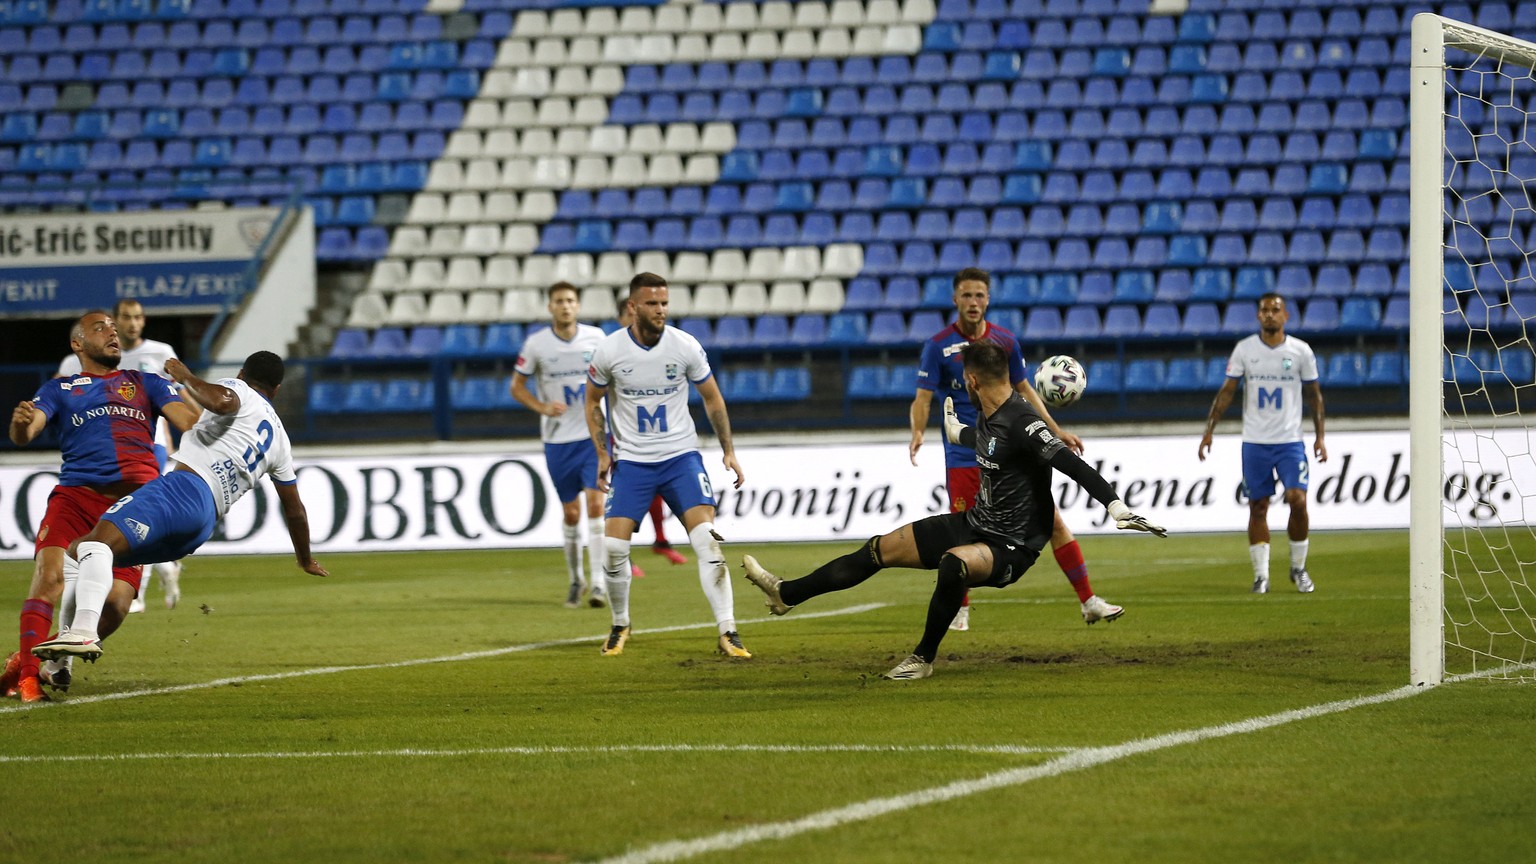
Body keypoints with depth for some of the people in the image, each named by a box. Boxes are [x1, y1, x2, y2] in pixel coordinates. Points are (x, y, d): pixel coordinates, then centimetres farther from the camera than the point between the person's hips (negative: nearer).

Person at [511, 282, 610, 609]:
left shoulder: (595, 337, -1)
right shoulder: (536, 344, -5)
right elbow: (517, 386, 3)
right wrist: (542, 407, -13)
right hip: (558, 440, 0)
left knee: (595, 504, -13)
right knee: (571, 512, 6)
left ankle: (598, 583, -14)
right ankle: (576, 579, 25)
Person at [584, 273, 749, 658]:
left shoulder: (686, 347, -8)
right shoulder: (609, 351, -8)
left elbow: (712, 398, 6)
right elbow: (592, 401, 8)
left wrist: (728, 450, 1)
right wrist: (602, 453, 0)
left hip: (681, 456, 0)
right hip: (631, 461, 0)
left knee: (707, 538, -16)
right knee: (613, 547, -8)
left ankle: (727, 632, -14)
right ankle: (620, 624, 18)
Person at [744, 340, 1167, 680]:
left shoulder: (1022, 424, -24)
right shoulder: (987, 418, 4)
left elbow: (1074, 466, -33)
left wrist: (1116, 506, -45)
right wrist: (955, 431, 51)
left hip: (1012, 547, -9)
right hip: (976, 524, 9)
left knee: (953, 563, -39)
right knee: (881, 549, 9)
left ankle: (924, 658, -16)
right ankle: (785, 594, 21)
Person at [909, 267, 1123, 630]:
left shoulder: (1005, 341, 6)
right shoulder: (938, 346, -5)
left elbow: (1024, 389, 17)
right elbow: (923, 398, -6)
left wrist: (1056, 431, 14)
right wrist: (918, 432, -25)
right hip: (964, 457, -3)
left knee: (1053, 521, -2)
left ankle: (1088, 601, 3)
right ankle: (960, 610, 17)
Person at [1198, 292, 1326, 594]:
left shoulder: (1301, 351, 1)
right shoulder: (1244, 349, 1)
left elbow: (1314, 395, 8)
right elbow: (1226, 392, 4)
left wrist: (1320, 436, 3)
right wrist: (1209, 430, -2)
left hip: (1290, 441, -1)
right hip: (1254, 442, 1)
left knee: (1298, 500, -12)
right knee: (1258, 507, 1)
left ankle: (1298, 568, 7)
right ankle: (1261, 574, 7)